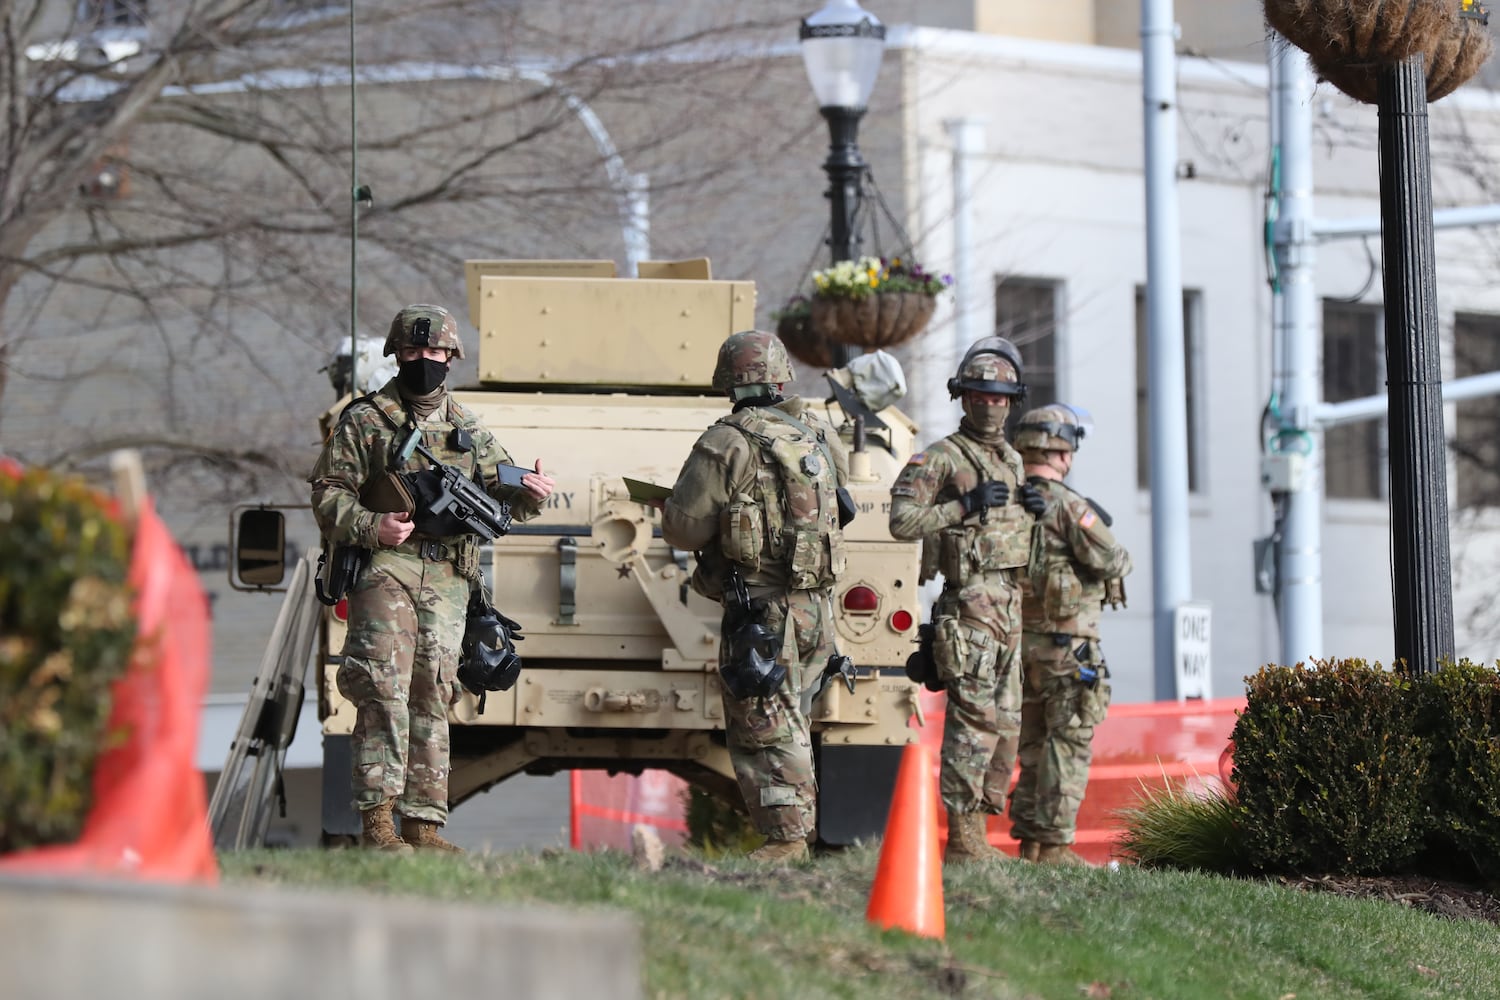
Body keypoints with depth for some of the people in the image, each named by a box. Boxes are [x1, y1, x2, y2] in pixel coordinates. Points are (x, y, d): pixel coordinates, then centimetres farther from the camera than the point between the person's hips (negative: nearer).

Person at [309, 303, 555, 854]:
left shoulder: (467, 428, 18)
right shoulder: (366, 420, 4)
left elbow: (497, 488, 17)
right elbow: (328, 493, 1)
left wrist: (527, 493, -6)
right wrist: (371, 527, -16)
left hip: (447, 579, 5)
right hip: (386, 567, -5)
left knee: (432, 699, 6)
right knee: (385, 690, -15)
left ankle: (424, 823, 9)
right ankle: (377, 820, -17)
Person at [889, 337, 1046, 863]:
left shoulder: (1013, 460, 20)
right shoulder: (941, 458, -4)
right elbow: (902, 519, -13)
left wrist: (1034, 509, 8)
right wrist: (966, 507, -18)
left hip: (1010, 605, 8)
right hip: (969, 604, -8)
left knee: (1005, 724, 9)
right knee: (975, 719, -12)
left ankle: (976, 829, 15)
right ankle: (960, 837, -10)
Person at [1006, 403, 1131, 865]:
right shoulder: (1067, 506, -15)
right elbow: (1112, 562, -17)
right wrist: (1119, 553, 5)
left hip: (1019, 637, 8)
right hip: (1066, 643, -7)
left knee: (1032, 741, 14)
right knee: (1068, 744, -4)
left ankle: (1028, 840, 16)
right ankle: (1053, 845, -7)